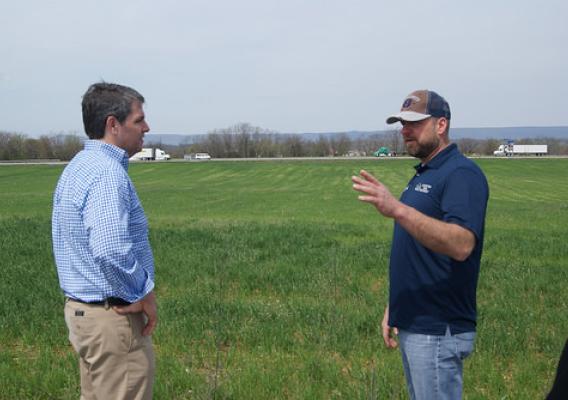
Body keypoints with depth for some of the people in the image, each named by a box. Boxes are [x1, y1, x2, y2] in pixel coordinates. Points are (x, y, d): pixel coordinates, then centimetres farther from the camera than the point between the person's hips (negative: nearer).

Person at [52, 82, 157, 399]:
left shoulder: (78, 167, 12)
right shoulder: (108, 173, -21)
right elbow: (111, 251, -32)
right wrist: (144, 296, -16)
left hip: (81, 309, 10)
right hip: (113, 317, -10)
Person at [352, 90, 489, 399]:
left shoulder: (462, 173, -15)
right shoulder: (422, 175, 15)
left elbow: (461, 245, -31)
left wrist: (397, 209, -39)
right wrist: (393, 307, 17)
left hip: (438, 330, -9)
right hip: (412, 324, 9)